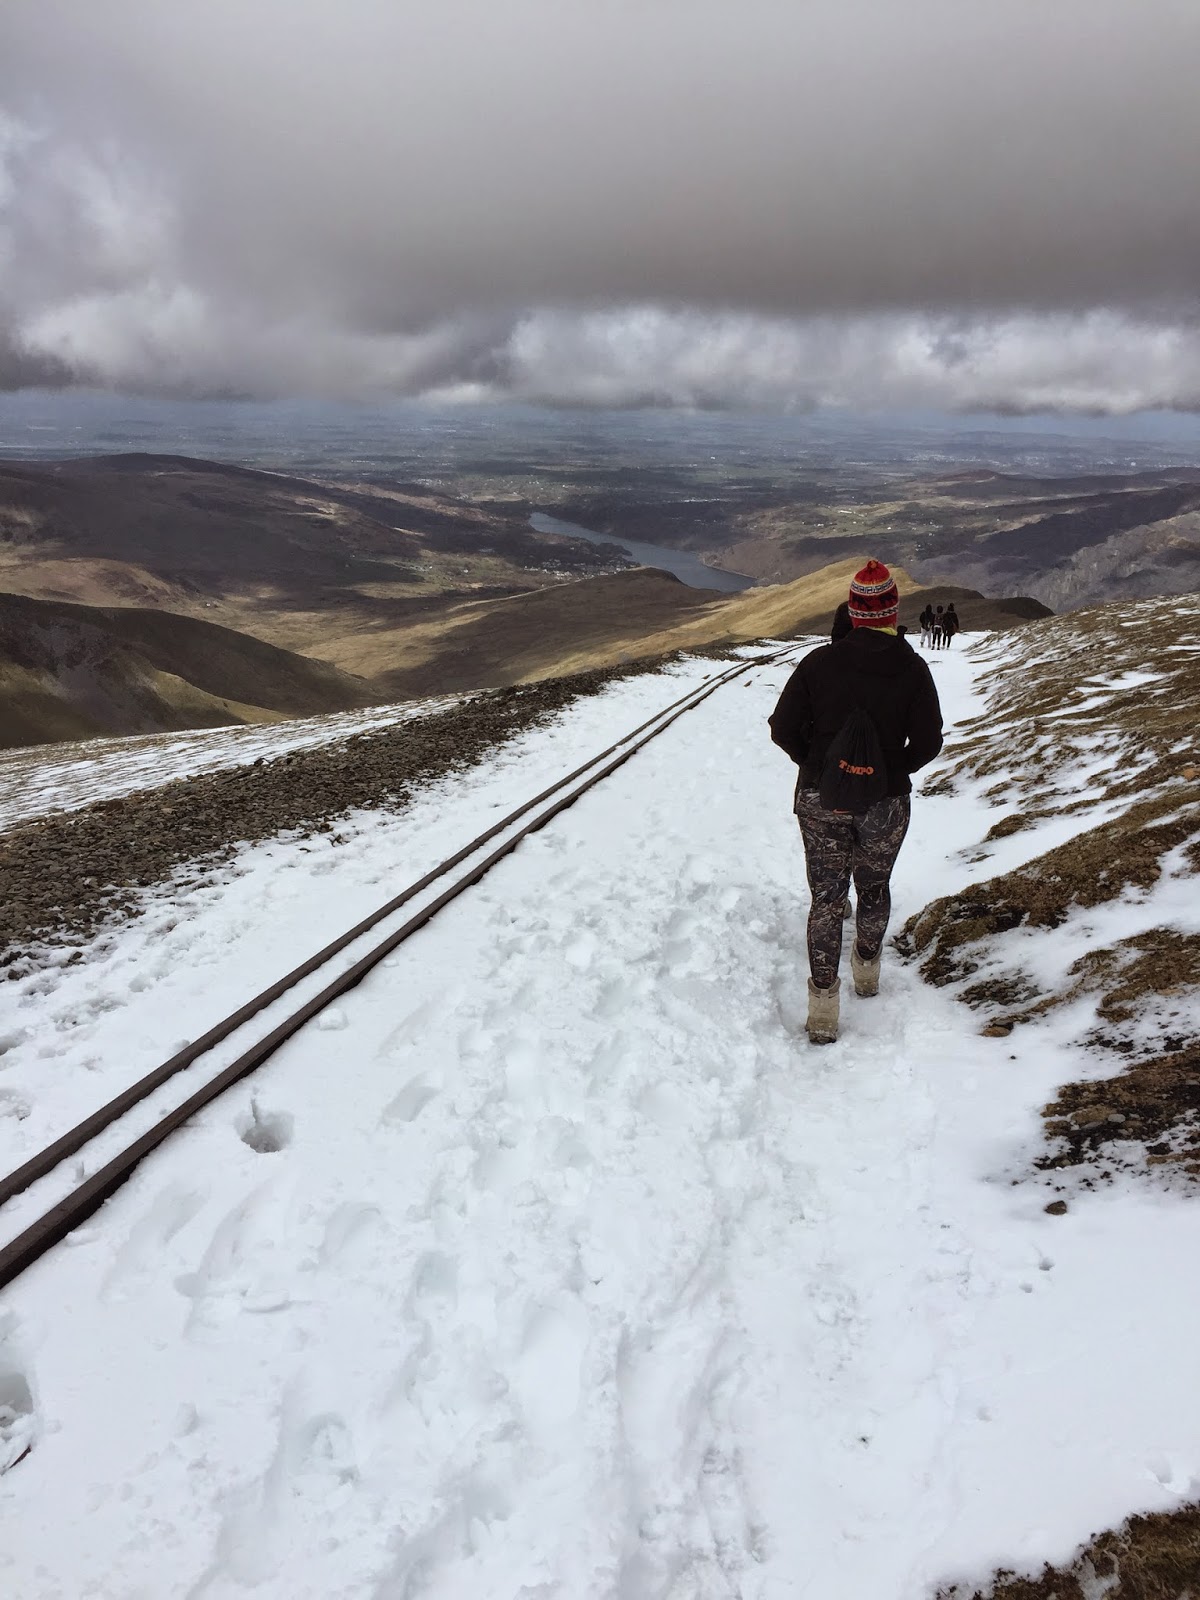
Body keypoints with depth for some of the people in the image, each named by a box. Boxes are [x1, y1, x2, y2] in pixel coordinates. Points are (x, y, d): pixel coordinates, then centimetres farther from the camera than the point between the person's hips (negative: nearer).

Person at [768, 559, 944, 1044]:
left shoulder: (819, 662, -9)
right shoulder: (911, 668, -9)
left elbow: (783, 728, -8)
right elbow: (927, 743, -10)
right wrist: (895, 770, 10)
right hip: (885, 803, 1)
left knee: (826, 896, 8)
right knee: (874, 887, 23)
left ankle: (823, 1008, 6)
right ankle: (867, 969, 44)